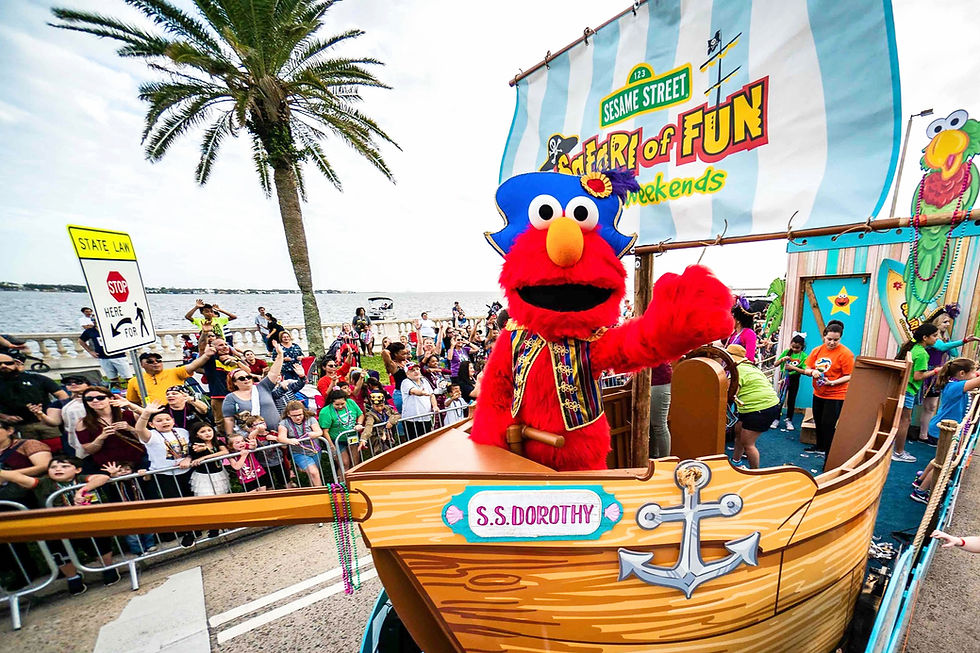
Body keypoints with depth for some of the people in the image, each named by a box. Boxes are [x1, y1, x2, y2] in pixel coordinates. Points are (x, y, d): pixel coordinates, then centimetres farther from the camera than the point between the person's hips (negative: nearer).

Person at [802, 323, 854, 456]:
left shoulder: (845, 353, -13)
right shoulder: (817, 350, 1)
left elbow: (849, 376, -14)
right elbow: (806, 369, 4)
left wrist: (832, 382, -27)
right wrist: (812, 371, -18)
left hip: (836, 396, -5)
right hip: (818, 394, 6)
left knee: (828, 425, -3)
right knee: (818, 422, 19)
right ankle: (820, 447, 38)